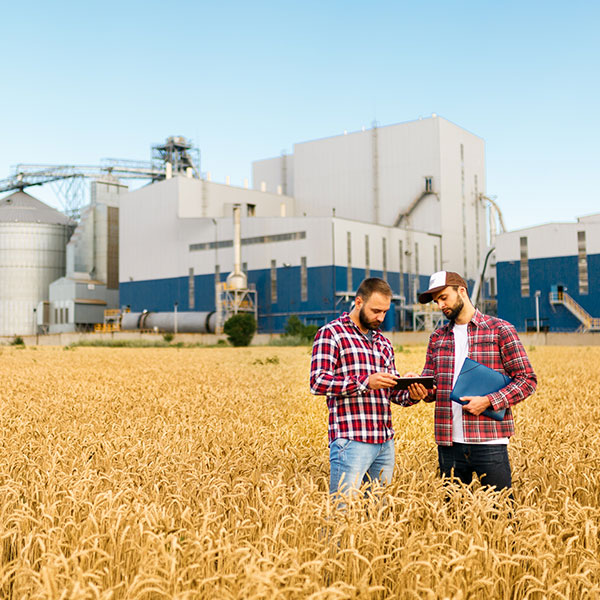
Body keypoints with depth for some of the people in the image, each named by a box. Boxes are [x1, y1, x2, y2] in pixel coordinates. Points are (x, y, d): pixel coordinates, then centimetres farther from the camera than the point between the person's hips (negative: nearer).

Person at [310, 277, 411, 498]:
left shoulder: (384, 343, 20)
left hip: (385, 441, 7)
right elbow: (318, 382, -12)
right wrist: (366, 382, -21)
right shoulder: (331, 334, -2)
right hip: (351, 439, -7)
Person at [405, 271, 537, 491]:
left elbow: (527, 380, -2)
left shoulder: (500, 330, 0)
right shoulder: (438, 337, 14)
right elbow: (430, 382, 14)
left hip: (489, 440, -4)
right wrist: (420, 391, -10)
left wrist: (488, 401, -15)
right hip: (449, 443, 4)